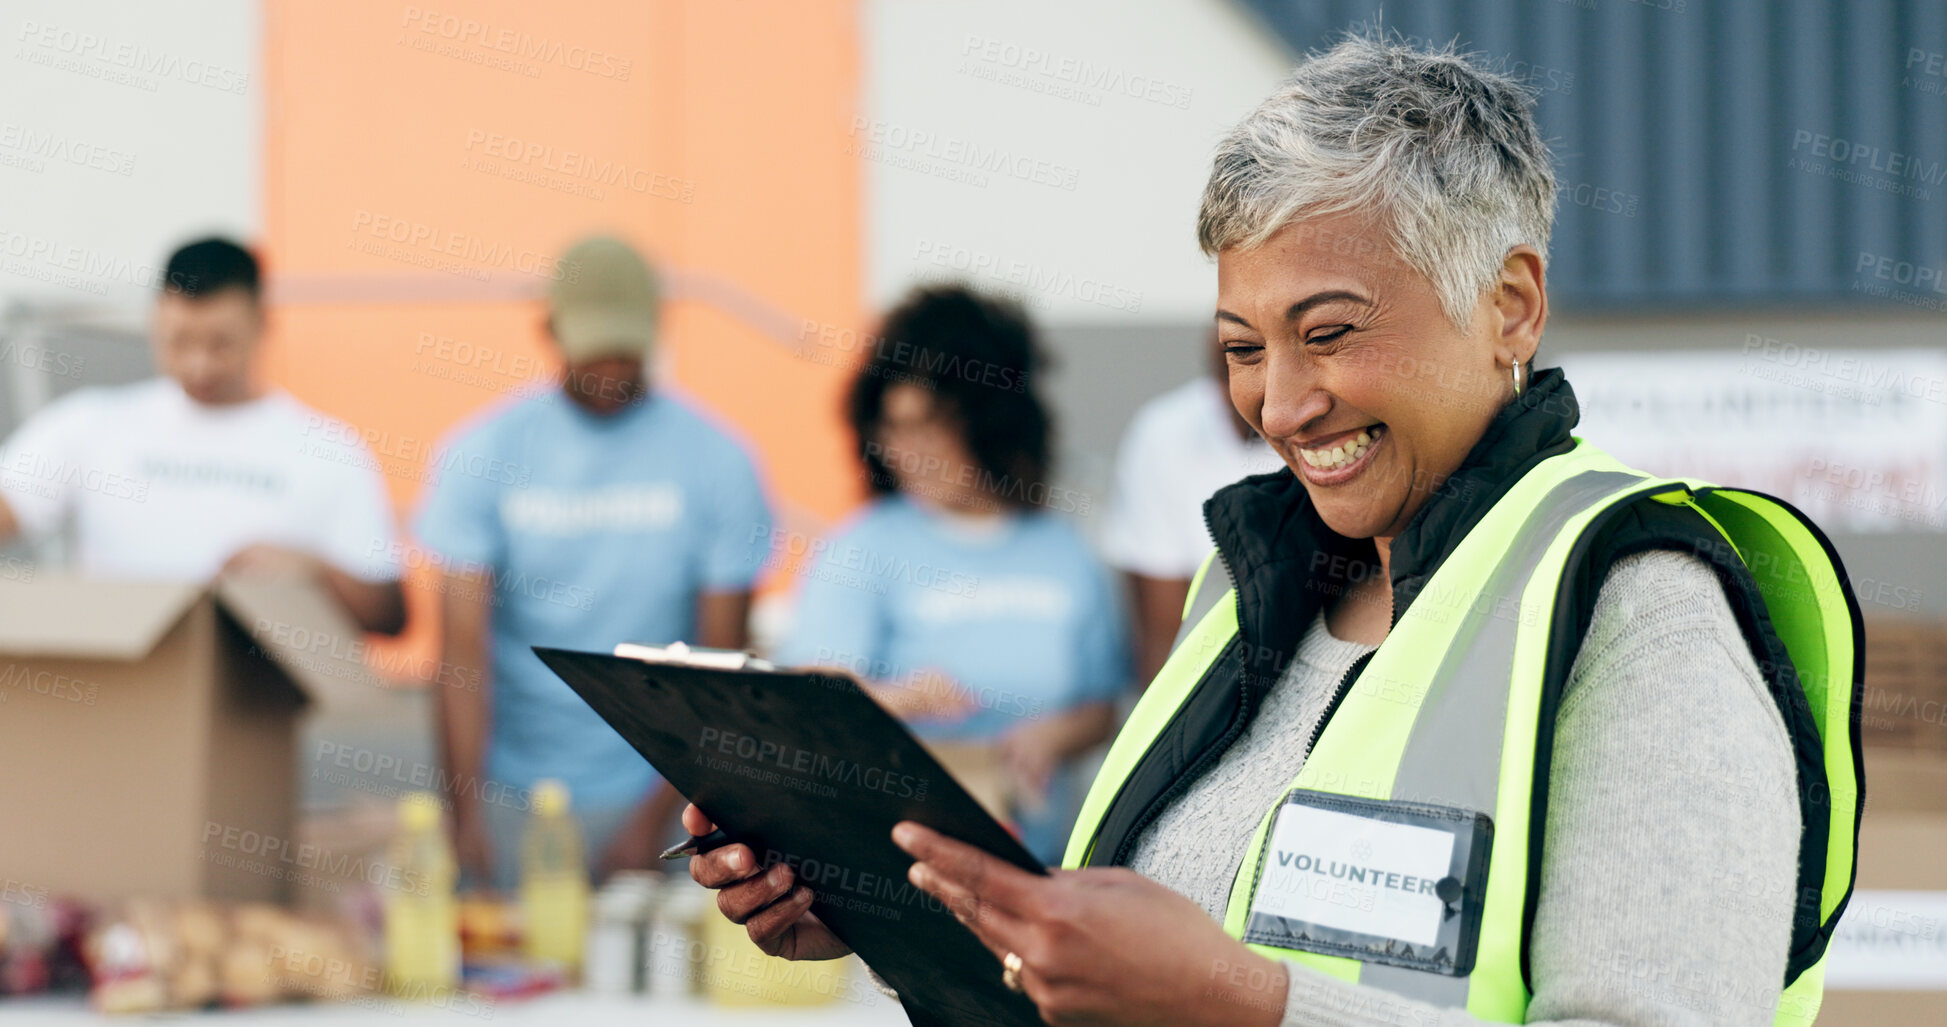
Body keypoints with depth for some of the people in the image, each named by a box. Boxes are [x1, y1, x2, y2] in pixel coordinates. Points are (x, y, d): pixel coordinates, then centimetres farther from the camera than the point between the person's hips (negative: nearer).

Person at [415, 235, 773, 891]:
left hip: (646, 793, 0)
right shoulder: (481, 451, -1)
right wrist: (465, 812, -16)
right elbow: (464, 647, -7)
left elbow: (720, 662, -2)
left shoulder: (714, 461, -2)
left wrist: (657, 817, -10)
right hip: (511, 792, 0)